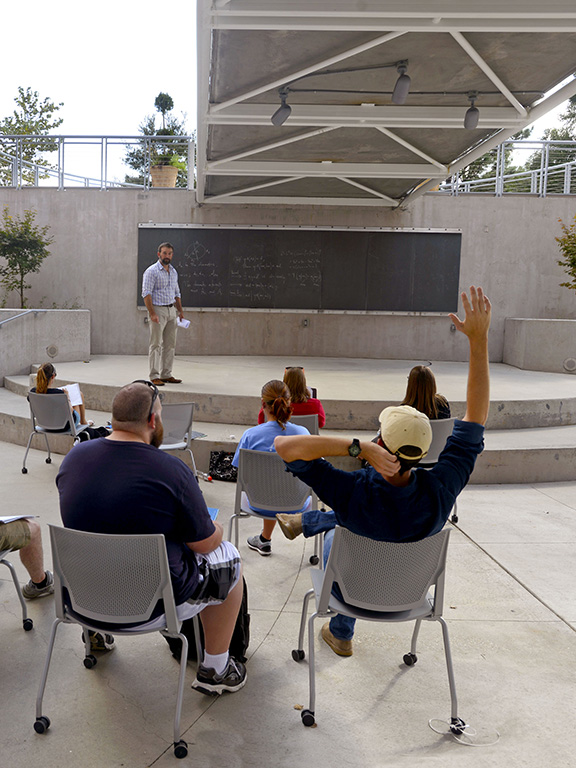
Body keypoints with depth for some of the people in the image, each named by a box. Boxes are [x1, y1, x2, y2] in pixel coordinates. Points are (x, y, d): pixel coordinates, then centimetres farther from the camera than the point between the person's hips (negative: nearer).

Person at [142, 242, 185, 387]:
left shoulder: (173, 272, 16)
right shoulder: (151, 271, -7)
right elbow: (146, 293, -13)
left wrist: (180, 311, 14)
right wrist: (152, 313, -21)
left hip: (171, 310, 7)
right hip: (158, 309, -7)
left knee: (170, 345, 8)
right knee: (156, 344, -5)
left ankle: (166, 375, 15)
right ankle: (154, 376, -1)